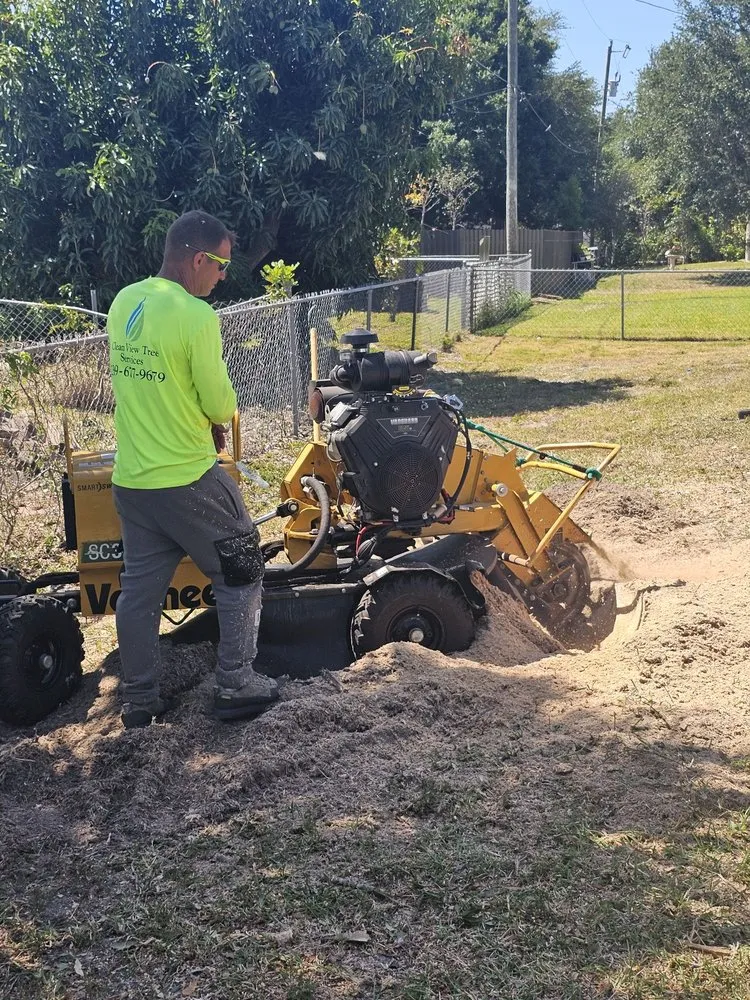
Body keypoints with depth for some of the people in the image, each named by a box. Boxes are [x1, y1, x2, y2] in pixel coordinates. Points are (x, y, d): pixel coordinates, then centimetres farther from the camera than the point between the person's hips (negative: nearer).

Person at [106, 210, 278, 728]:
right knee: (241, 575, 10)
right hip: (188, 480, -7)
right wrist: (216, 419, 10)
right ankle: (236, 687, 15)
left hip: (131, 479, 7)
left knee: (140, 589, 14)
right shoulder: (195, 316, -20)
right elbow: (221, 405, -13)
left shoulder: (124, 303, 4)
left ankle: (139, 700, 23)